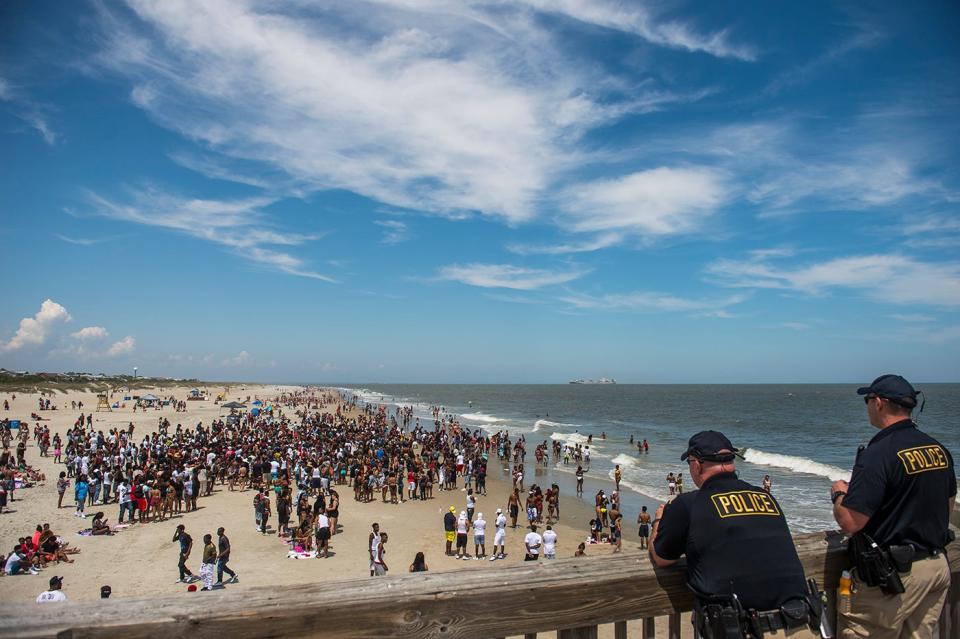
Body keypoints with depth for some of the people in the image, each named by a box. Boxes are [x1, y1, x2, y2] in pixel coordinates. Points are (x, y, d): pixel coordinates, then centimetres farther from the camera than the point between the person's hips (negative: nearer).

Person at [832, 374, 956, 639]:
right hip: (939, 566, 8)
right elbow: (947, 506, 19)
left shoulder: (878, 454, -21)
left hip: (895, 575, -8)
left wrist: (839, 494, -4)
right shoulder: (940, 450, 5)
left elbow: (849, 522, -23)